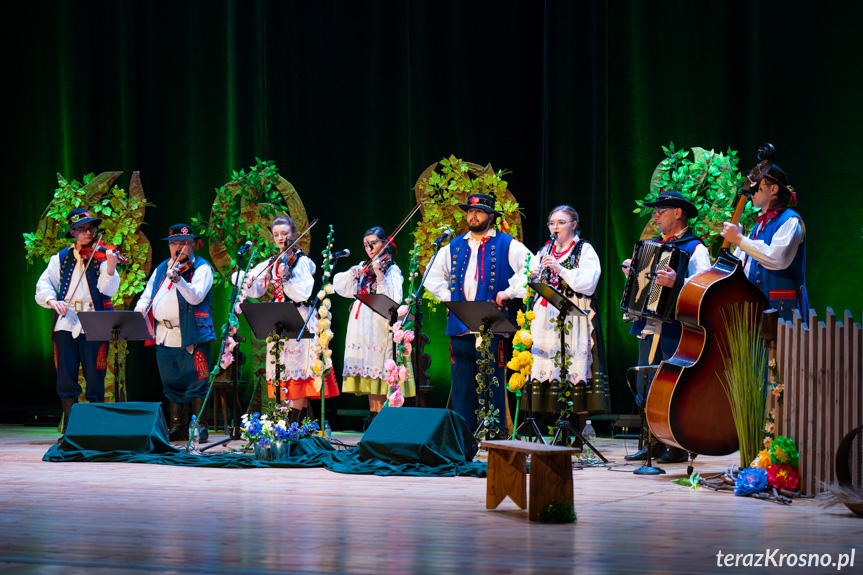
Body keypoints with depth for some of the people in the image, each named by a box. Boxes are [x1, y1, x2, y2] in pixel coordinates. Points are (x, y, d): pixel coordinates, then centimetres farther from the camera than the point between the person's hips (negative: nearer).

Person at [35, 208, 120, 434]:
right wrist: (52, 300, -14)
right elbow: (43, 285, 6)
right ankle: (69, 429, 11)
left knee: (94, 379, -3)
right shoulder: (61, 258, 12)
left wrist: (110, 268, -26)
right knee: (66, 379, 3)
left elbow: (108, 289, -8)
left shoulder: (101, 256, 5)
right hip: (66, 322, 2)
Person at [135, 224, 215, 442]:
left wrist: (178, 279, -33)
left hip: (191, 336, -6)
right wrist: (140, 310, -2)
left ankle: (200, 428, -1)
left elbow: (196, 297, -18)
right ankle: (178, 428, 18)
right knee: (173, 385, 11)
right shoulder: (162, 268, 18)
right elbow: (147, 295, 19)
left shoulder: (201, 268, -2)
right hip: (165, 337, 6)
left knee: (196, 384, -6)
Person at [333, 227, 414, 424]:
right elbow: (339, 286, 13)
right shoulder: (363, 267, 17)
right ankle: (373, 415, 8)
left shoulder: (392, 269, -1)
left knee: (380, 366, -9)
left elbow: (394, 298, -17)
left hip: (380, 326, -6)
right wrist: (353, 273, -4)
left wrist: (379, 274, -26)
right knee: (368, 372, 5)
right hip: (361, 325, 6)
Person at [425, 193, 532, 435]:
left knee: (492, 378, -6)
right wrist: (446, 295, 13)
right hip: (460, 323, 4)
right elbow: (433, 276, 28)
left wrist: (509, 292, -8)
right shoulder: (454, 247, 18)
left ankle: (494, 429, -3)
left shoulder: (507, 245, 4)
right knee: (462, 377, 2)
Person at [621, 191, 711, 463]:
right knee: (647, 387, 8)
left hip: (675, 327, -8)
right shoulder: (653, 245, 19)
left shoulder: (695, 248, -5)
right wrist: (632, 272, 10)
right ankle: (653, 444, 14)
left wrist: (677, 282, -33)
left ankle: (679, 448, 0)